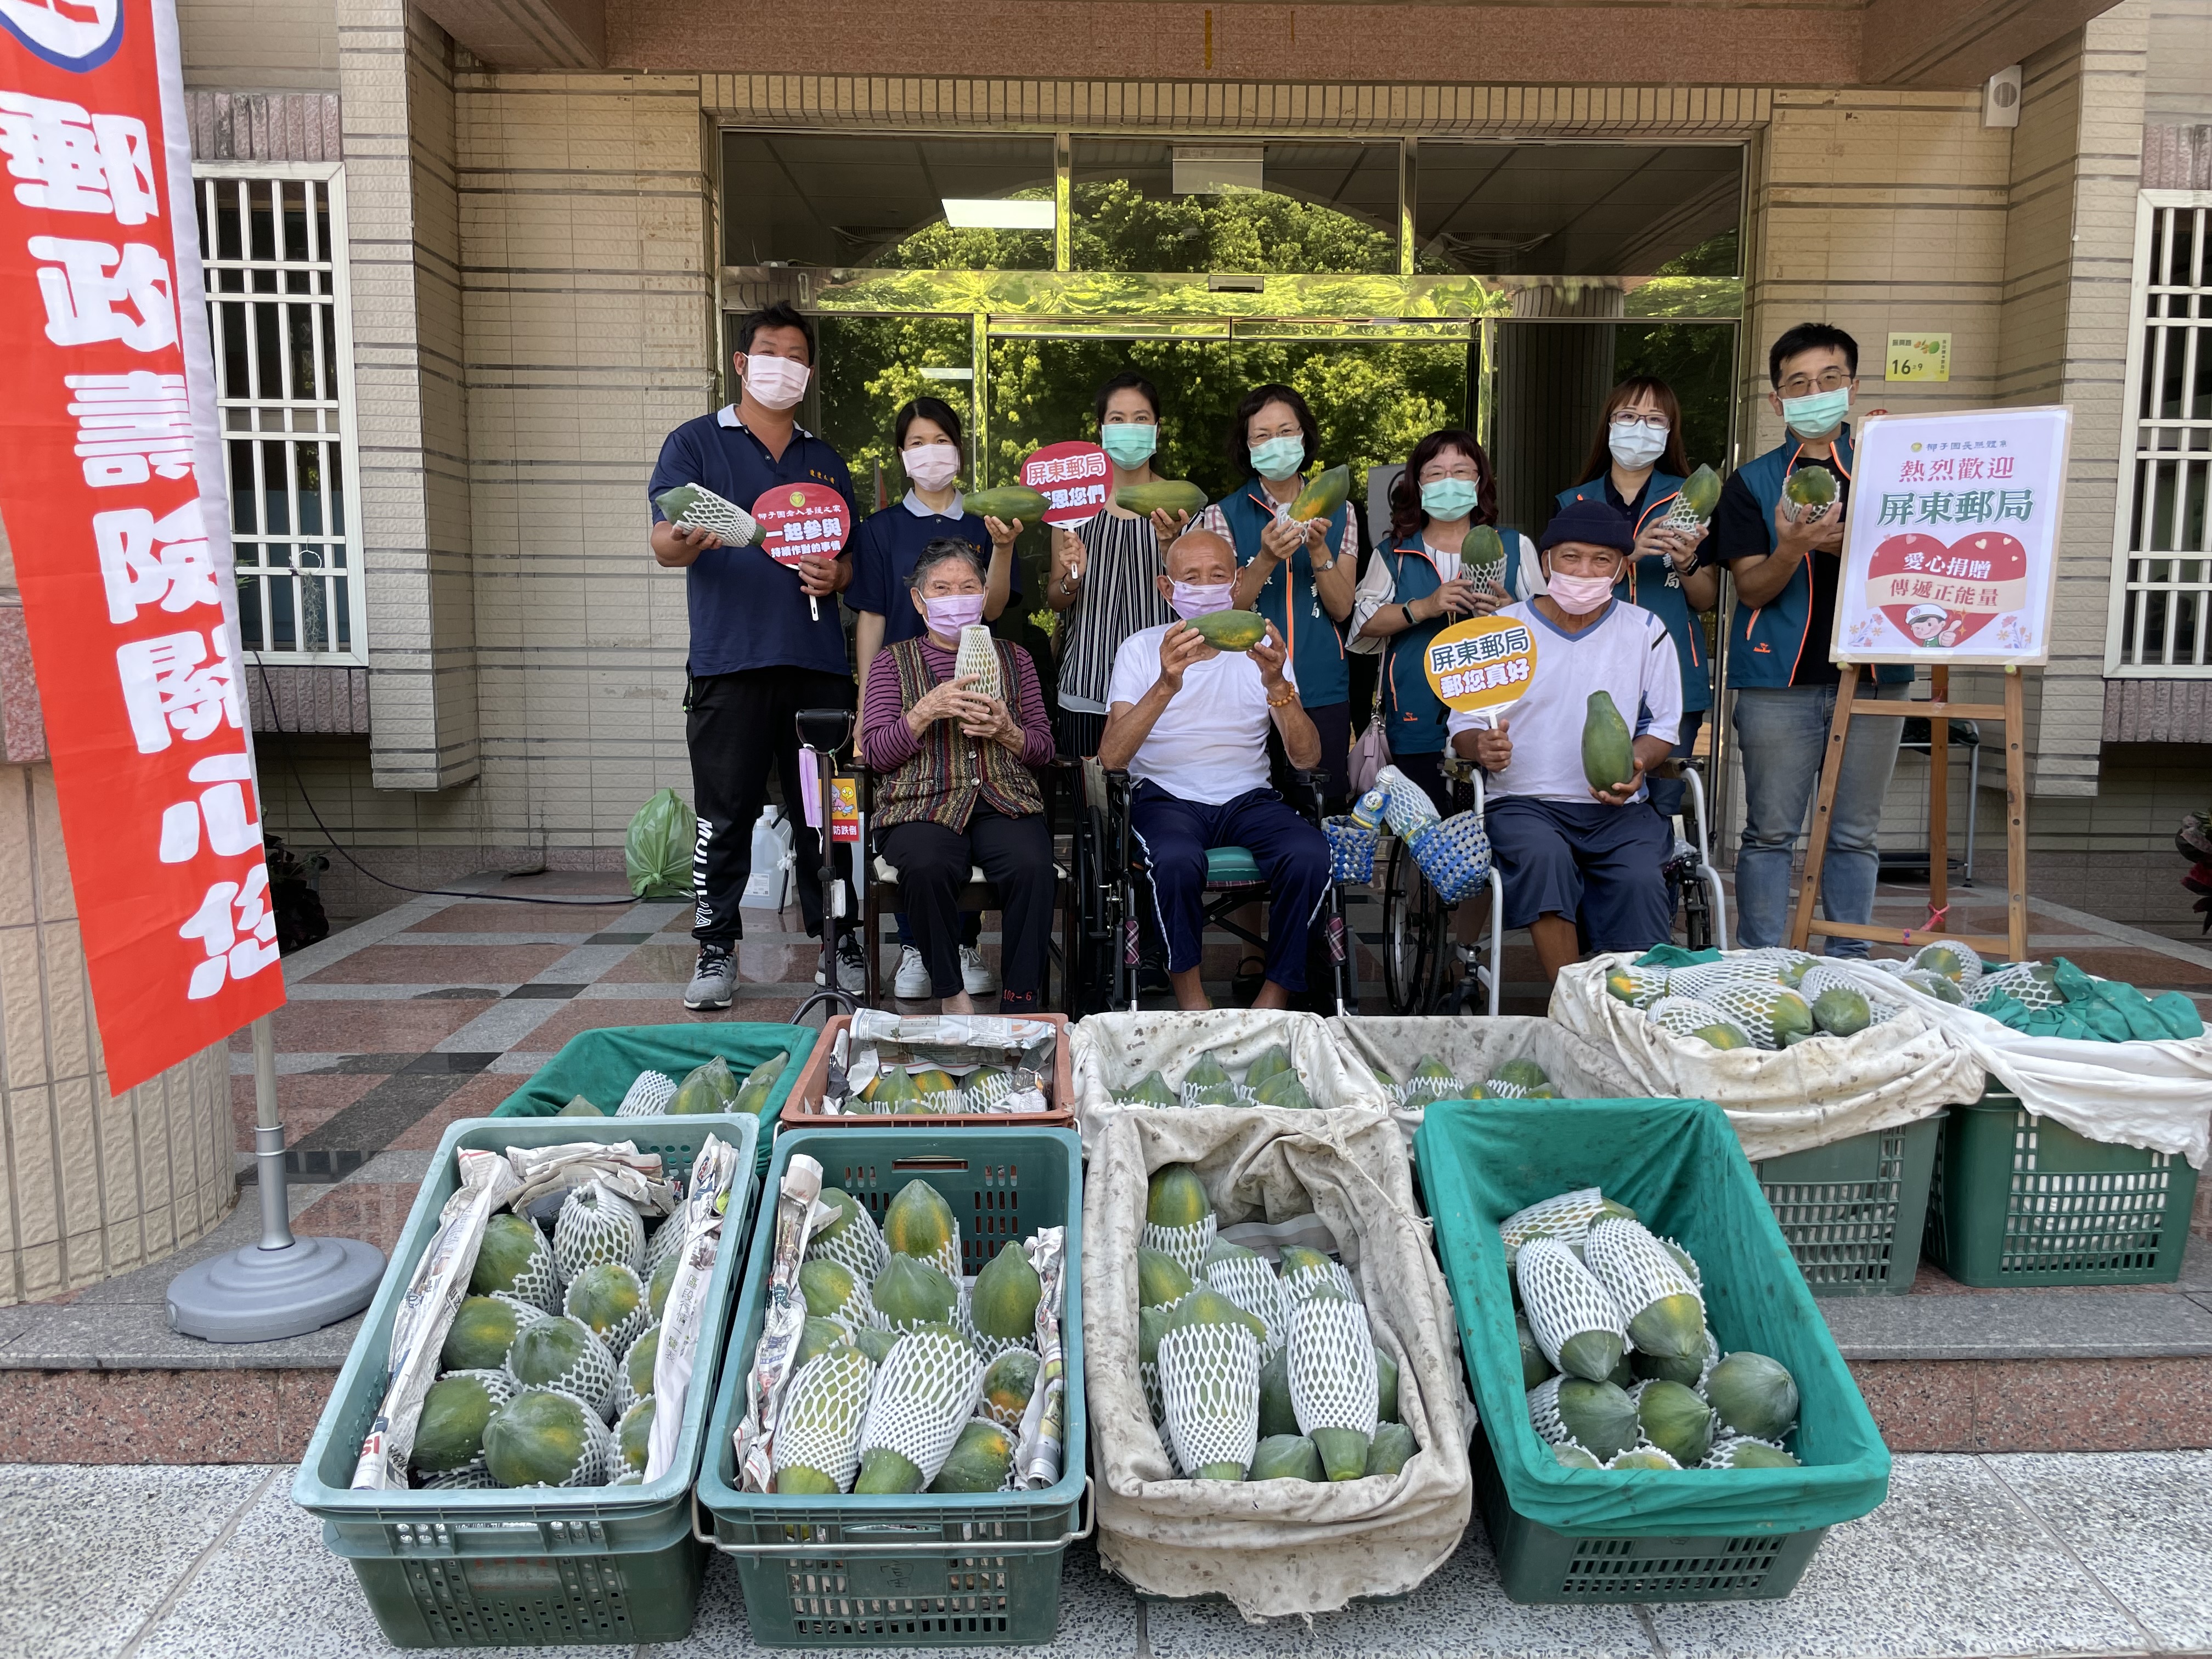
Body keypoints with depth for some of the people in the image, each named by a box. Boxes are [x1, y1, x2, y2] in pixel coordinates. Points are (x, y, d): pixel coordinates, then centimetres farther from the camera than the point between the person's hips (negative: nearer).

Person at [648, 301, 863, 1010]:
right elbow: (664, 542, -4)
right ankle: (716, 950, 10)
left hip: (817, 663, 3)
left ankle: (837, 942, 17)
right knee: (725, 816, -1)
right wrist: (685, 542, -29)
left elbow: (851, 555, 23)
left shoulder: (826, 461, 20)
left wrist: (837, 575, -1)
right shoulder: (695, 443, 7)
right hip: (729, 662, -3)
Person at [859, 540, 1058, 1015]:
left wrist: (1006, 731, -6)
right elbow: (876, 752, 4)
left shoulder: (1014, 658, 20)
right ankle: (952, 992, -15)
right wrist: (928, 710, -11)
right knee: (928, 867, -36)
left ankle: (1019, 1006, -20)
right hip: (923, 802, -1)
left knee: (1033, 866, -32)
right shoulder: (895, 660, 14)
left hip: (1005, 800, 2)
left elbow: (1043, 748, 16)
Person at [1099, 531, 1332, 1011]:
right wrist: (1166, 686, -29)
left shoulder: (1262, 649, 6)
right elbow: (1111, 758, -15)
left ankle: (1277, 993, -8)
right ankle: (1190, 995, -13)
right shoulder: (1141, 649, 1)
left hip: (1248, 799, 2)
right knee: (1178, 860, -36)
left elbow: (1307, 758, -6)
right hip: (1167, 797, -2)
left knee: (1309, 856, -29)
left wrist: (1277, 684, -24)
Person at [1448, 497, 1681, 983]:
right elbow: (1463, 728, 8)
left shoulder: (1645, 631, 11)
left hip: (1618, 808, 1)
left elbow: (1664, 726, 12)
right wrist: (1482, 747, -17)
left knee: (1640, 878, -30)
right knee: (1545, 857, -35)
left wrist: (1635, 763, -11)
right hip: (1523, 801, -1)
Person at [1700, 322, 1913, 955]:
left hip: (1873, 671, 2)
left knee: (1855, 832, 7)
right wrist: (1791, 548, -21)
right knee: (1770, 831, 2)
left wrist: (1844, 547, -15)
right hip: (1779, 678, -1)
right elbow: (1751, 589, -1)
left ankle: (1850, 966, 17)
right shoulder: (1753, 482, 7)